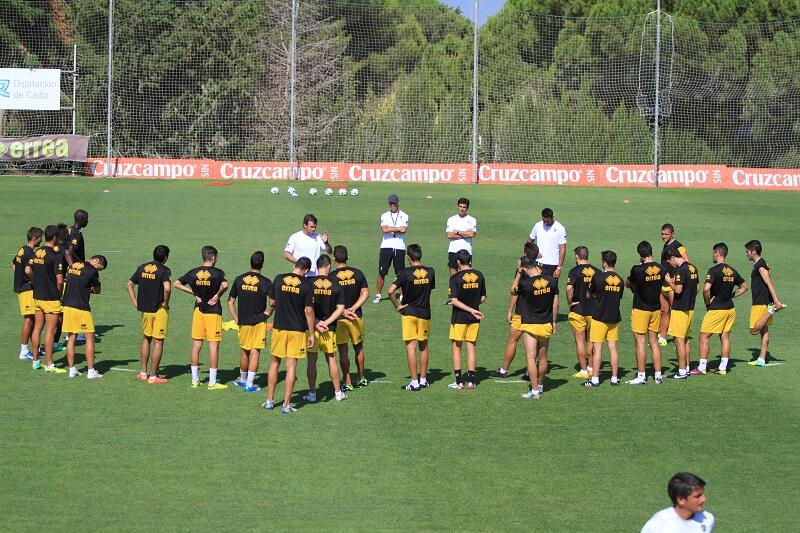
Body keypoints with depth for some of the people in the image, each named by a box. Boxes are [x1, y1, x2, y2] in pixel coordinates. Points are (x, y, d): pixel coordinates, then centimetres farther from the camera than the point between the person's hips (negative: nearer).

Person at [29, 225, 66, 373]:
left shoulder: (36, 253, 5)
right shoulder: (55, 256, -17)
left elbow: (28, 271, 16)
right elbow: (60, 280, -20)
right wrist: (60, 294, -4)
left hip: (37, 296, 7)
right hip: (51, 298, -7)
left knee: (37, 328, 13)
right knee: (51, 330, -3)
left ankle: (35, 361, 19)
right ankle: (49, 364, -2)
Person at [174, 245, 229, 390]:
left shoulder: (193, 273, 3)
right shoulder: (217, 273, -11)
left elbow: (177, 284, 4)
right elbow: (224, 285, -29)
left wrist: (193, 293, 4)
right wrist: (218, 295, -12)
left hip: (198, 310, 4)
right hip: (213, 311, -4)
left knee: (196, 345, 10)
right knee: (213, 345, 0)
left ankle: (195, 380, 14)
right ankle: (212, 382, 1)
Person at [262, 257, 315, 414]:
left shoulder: (279, 279, -2)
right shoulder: (307, 284, -9)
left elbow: (272, 303, 8)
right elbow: (308, 311, -9)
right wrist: (311, 334, -3)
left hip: (279, 327, 2)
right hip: (297, 329, -2)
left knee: (274, 363, 15)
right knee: (291, 365, 2)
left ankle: (270, 400, 18)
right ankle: (286, 404, 2)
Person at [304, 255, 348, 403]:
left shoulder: (309, 284, -7)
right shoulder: (336, 285, -3)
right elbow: (340, 308, -5)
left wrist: (315, 322, -6)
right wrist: (327, 322, -5)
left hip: (312, 327, -1)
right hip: (329, 328, 1)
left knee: (312, 360, 6)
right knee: (331, 359, 12)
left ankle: (312, 393, 9)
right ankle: (338, 392, 17)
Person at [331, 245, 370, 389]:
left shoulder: (331, 276, -11)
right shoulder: (358, 273, -1)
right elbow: (365, 294, -1)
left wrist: (343, 312, -10)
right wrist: (352, 309, -6)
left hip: (339, 318, -3)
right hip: (356, 317, 3)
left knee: (343, 350, 2)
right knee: (358, 347, 19)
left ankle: (348, 383, 2)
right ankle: (362, 378, 30)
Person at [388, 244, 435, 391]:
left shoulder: (405, 273, -13)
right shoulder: (430, 272, -1)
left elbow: (391, 291, -20)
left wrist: (397, 306, -8)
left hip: (409, 313, -4)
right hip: (425, 313, 4)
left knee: (411, 347, -2)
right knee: (423, 347, 15)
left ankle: (414, 382, -5)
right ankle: (423, 379, 22)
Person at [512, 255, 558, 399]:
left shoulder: (525, 283, -19)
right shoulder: (552, 281, -5)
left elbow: (514, 292, 4)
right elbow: (556, 304, 3)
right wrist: (554, 322, 13)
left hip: (530, 325, -5)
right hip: (546, 325, 5)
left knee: (530, 358, -3)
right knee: (543, 357, 17)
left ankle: (535, 391, -7)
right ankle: (540, 386, 31)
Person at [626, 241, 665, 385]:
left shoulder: (637, 269, -18)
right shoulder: (660, 269, -3)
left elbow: (627, 284, -2)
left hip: (640, 309, -5)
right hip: (656, 308, 5)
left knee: (640, 342, 0)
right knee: (654, 342, 12)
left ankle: (641, 376, 2)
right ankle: (658, 375, 13)